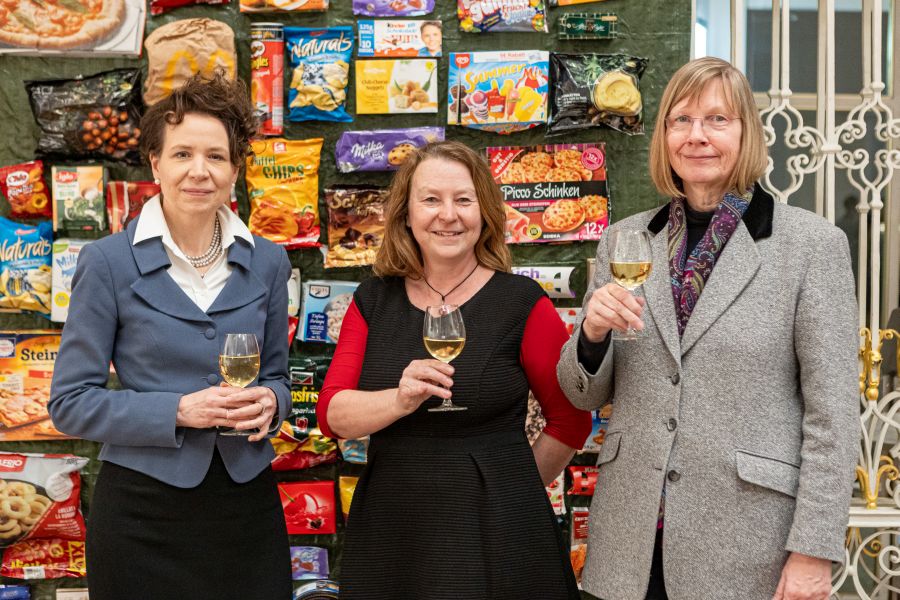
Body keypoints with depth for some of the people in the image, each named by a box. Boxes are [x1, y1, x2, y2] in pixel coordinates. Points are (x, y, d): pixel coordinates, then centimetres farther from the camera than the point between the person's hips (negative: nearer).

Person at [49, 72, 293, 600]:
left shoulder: (267, 262, 3)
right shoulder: (108, 262, -7)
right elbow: (71, 402, -7)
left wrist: (268, 403, -10)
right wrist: (179, 410, -19)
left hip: (247, 502, 3)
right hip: (144, 513, -3)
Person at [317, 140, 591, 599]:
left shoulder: (522, 302, -6)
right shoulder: (372, 302, 5)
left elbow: (571, 420, 1)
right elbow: (331, 413, -3)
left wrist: (513, 489, 3)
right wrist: (400, 401, -20)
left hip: (493, 533, -3)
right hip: (388, 527, 3)